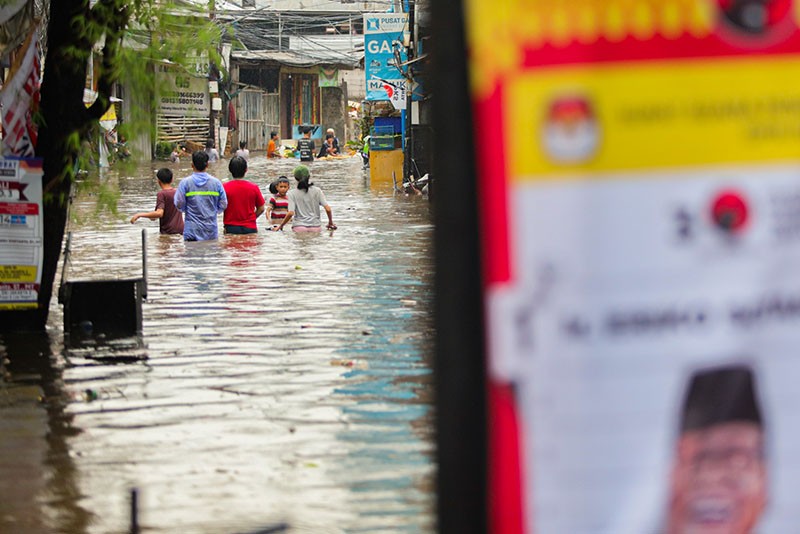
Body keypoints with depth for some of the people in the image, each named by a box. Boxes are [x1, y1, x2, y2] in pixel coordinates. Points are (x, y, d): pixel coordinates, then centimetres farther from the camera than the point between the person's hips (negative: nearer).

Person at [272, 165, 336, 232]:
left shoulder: (292, 194, 4)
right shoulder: (317, 191, 8)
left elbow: (290, 213, -7)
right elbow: (328, 209, 2)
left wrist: (280, 226, 6)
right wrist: (330, 223, 18)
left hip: (299, 227, -1)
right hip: (315, 226, 1)